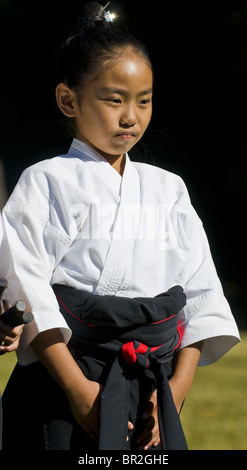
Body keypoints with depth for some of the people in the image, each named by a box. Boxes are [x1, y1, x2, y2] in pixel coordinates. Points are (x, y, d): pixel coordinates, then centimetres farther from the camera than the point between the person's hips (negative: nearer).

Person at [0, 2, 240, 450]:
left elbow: (201, 291, 10)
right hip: (64, 382, -4)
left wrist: (179, 384, -2)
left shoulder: (168, 190, 13)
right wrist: (76, 388, -15)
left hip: (151, 390, 4)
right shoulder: (46, 183, 0)